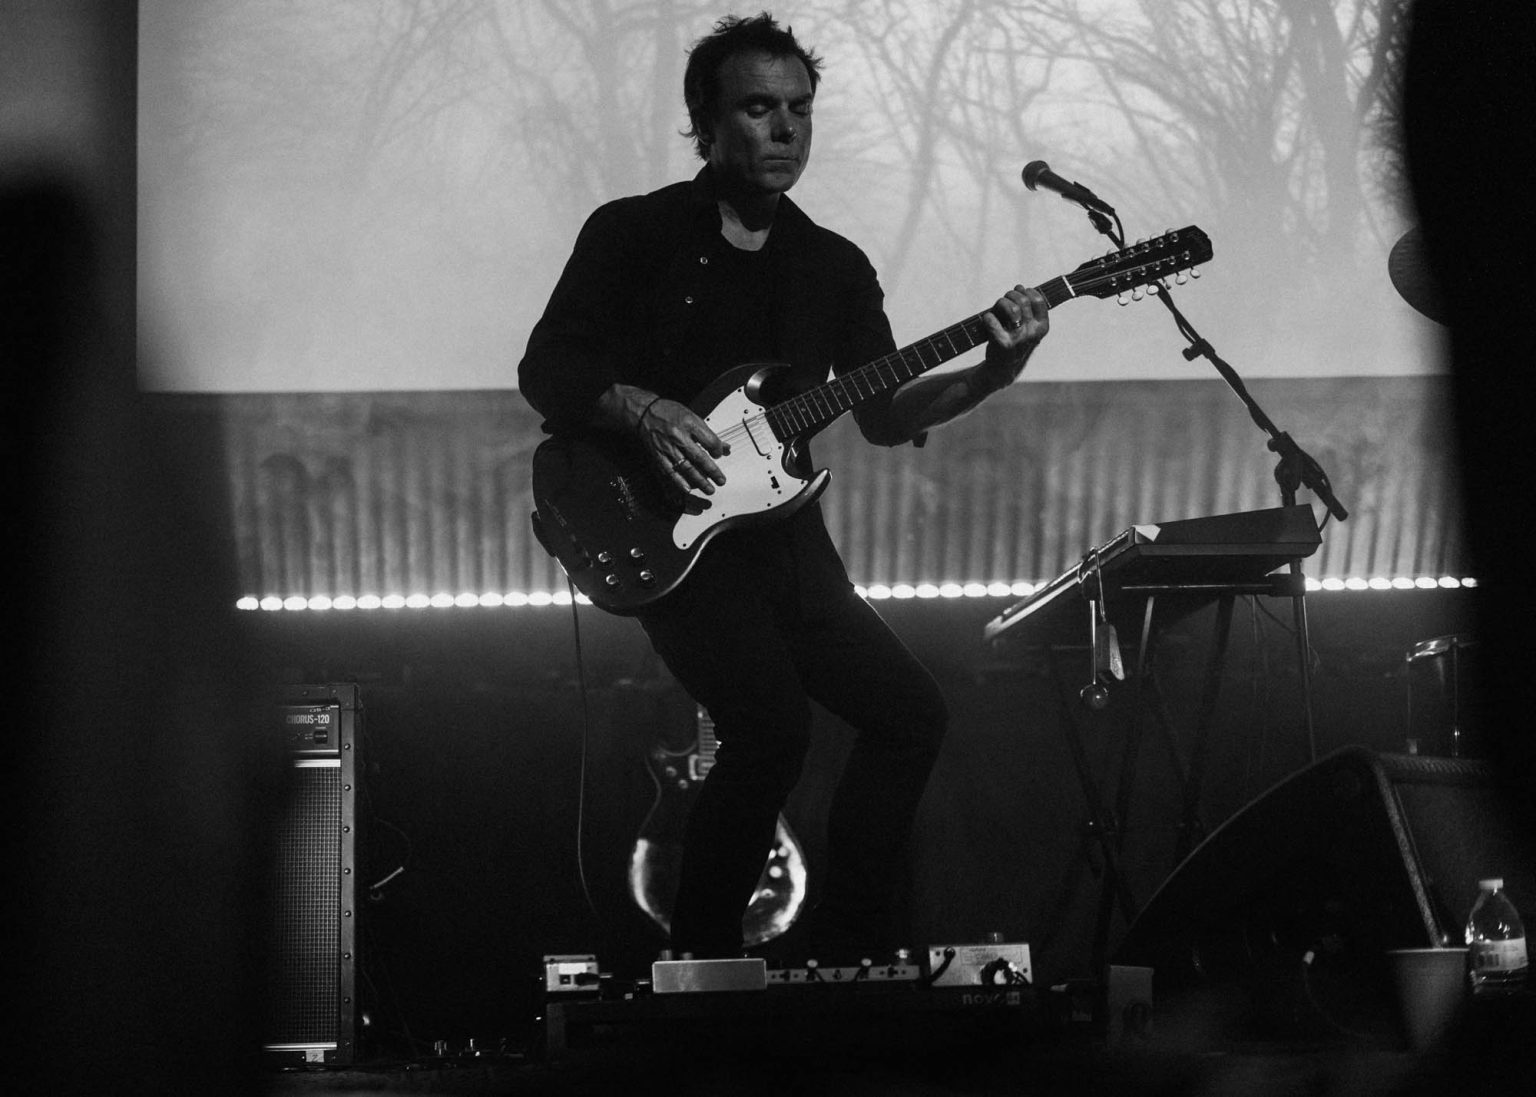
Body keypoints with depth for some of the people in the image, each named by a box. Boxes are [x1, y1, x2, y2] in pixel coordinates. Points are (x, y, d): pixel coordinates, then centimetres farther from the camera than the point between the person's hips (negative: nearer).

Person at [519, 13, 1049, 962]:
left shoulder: (834, 267, 13)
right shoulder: (636, 235, -1)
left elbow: (884, 414, 10)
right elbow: (546, 369, -5)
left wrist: (989, 377, -6)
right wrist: (642, 409, -22)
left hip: (786, 538, 6)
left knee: (912, 713, -6)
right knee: (774, 723, -27)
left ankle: (849, 951, 7)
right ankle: (702, 959, -12)